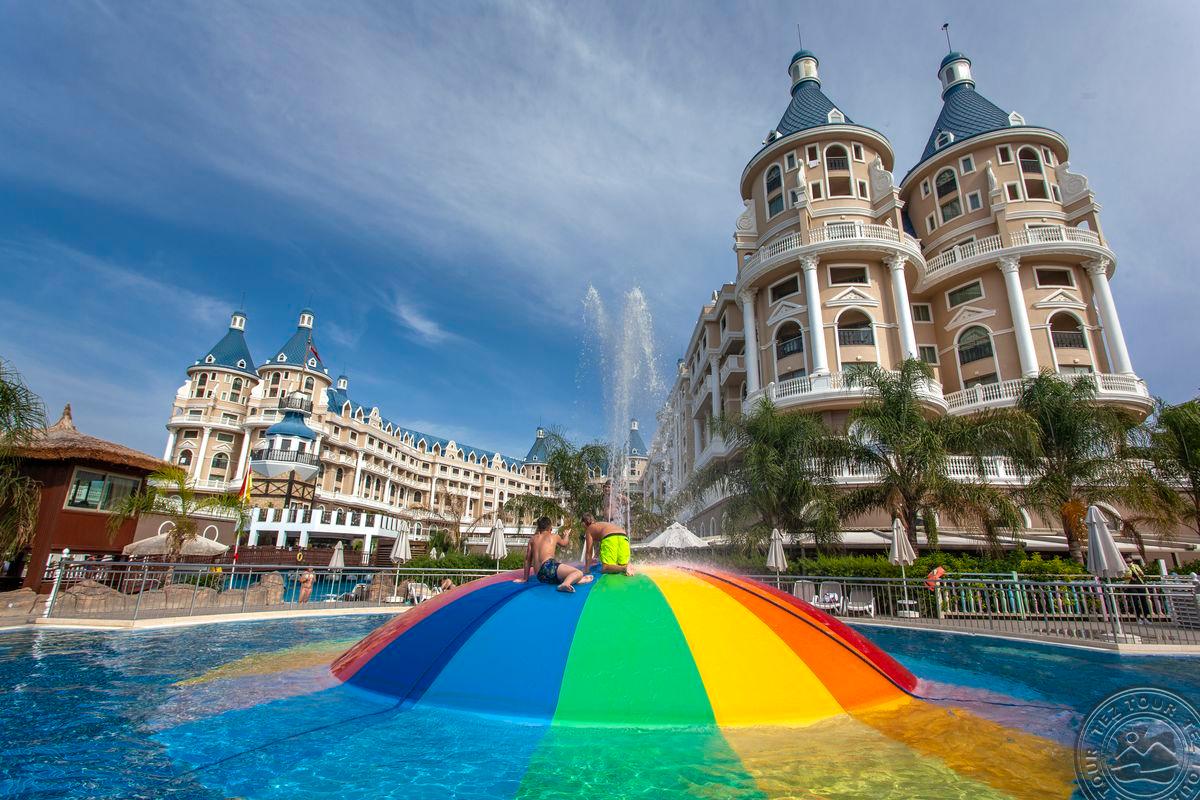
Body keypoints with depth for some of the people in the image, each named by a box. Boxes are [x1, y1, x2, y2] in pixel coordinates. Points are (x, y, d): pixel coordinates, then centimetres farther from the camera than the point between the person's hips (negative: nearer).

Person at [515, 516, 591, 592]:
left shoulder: (532, 539, 23)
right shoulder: (554, 536, 18)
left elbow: (527, 559, 22)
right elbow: (564, 543, 40)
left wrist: (525, 578, 28)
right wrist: (566, 535, 61)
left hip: (540, 577, 5)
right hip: (549, 566, -5)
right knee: (579, 573, -17)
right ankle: (566, 583, -46)